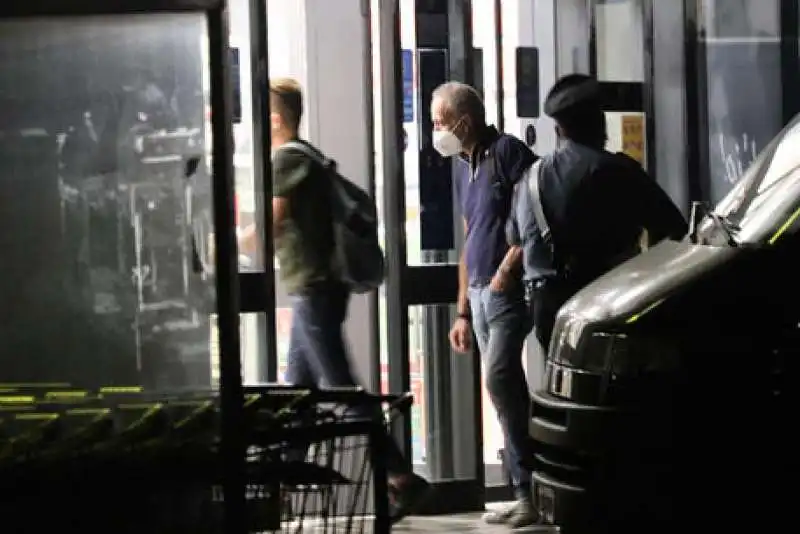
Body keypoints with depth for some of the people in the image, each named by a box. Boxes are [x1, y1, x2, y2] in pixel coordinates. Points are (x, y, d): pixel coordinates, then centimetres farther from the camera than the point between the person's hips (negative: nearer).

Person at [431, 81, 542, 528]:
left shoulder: (507, 151, -8)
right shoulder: (463, 165, 18)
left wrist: (507, 269, -19)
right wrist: (463, 312, 21)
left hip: (508, 289, -8)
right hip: (481, 291, 8)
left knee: (500, 379, -17)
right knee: (507, 390, 7)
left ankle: (533, 491, -13)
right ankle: (526, 494, 10)